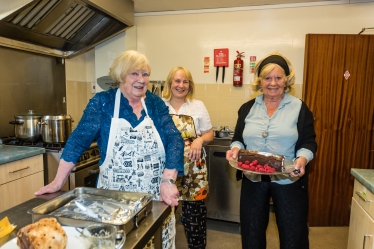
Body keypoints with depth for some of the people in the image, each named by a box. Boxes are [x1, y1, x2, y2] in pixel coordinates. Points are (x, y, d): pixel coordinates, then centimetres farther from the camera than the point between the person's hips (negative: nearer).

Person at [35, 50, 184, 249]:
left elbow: (174, 140, -9)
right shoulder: (103, 102, -5)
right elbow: (79, 140, -6)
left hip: (155, 198, 2)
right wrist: (58, 182, -9)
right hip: (114, 198, -1)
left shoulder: (156, 103, 0)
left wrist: (168, 181, -21)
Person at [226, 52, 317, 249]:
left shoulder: (300, 108, -1)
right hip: (252, 180, 2)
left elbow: (309, 142, -3)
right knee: (251, 233, 18)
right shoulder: (247, 108, 5)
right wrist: (235, 148, -14)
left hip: (288, 181, -2)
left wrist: (302, 159, -23)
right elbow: (238, 139, 7)